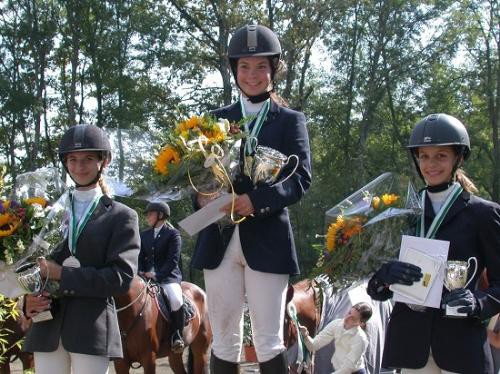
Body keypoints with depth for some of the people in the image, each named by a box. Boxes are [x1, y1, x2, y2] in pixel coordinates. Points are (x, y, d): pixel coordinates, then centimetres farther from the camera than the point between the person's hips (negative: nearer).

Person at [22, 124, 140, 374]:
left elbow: (122, 277, -9)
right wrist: (29, 299, -6)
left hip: (93, 330, -3)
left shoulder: (122, 217, 3)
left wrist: (62, 274, -14)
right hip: (47, 329, 4)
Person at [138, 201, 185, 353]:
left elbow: (173, 260, -10)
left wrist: (157, 276, -21)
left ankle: (176, 334, -12)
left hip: (168, 277, -6)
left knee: (176, 300, -33)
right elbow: (140, 257, 16)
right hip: (147, 277, 6)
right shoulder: (144, 235, 18)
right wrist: (140, 273, -5)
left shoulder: (173, 234, -1)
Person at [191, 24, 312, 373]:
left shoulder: (291, 121, 5)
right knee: (224, 342, 6)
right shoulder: (217, 119, 13)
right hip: (220, 240, 3)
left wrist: (256, 200, -21)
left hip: (267, 240, -2)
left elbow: (301, 177, -6)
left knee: (269, 343, 0)